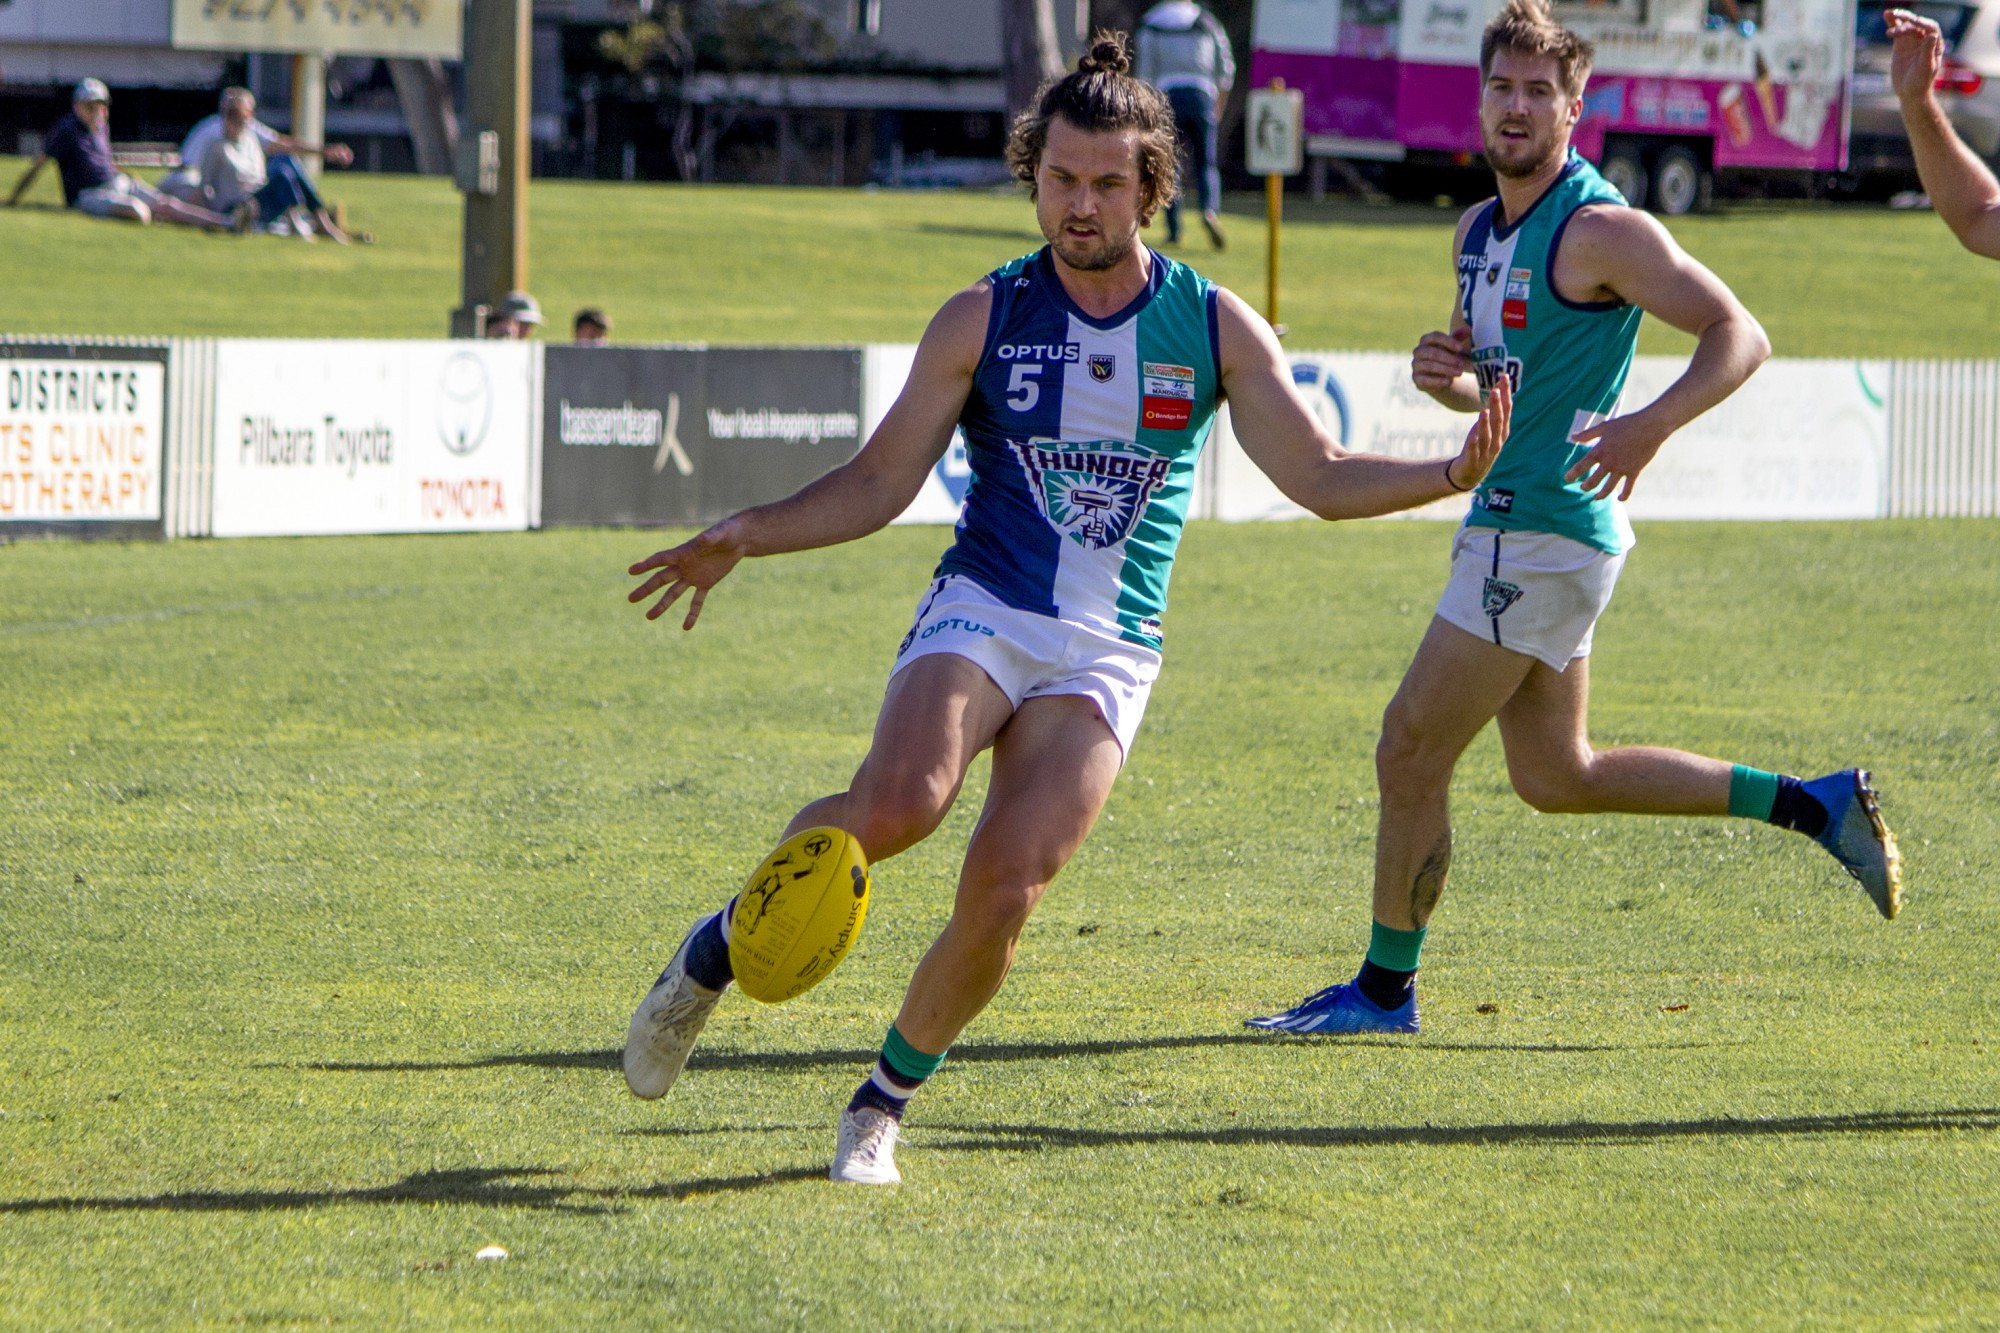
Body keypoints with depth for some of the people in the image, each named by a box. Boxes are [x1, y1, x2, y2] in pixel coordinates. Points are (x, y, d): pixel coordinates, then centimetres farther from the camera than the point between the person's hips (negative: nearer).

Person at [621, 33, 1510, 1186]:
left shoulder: (1217, 328, 5)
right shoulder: (983, 319, 3)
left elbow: (1322, 477, 5)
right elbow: (879, 484, 7)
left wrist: (1450, 475, -12)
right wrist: (746, 536, -6)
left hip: (1107, 656, 1)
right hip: (981, 614, -1)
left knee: (1005, 889, -17)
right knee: (898, 805, -31)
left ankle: (887, 1098, 6)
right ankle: (720, 949, -7)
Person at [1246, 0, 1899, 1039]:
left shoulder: (1602, 232, -14)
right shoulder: (1478, 231, 13)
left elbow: (1739, 335, -19)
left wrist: (1651, 424, -35)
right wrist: (1445, 376, 0)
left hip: (1547, 532, -10)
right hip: (1511, 527, 10)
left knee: (1410, 752, -4)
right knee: (1558, 777, 17)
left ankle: (1383, 990, 9)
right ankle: (1816, 806, 22)